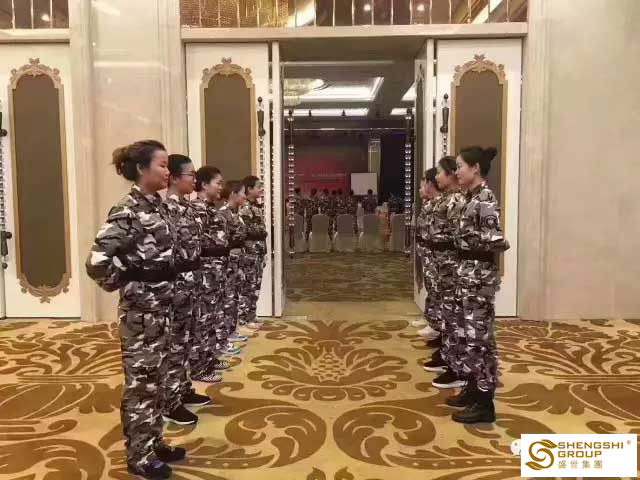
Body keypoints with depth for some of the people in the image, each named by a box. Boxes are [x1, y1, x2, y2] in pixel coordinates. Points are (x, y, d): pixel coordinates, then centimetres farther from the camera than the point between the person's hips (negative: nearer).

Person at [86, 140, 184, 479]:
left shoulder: (159, 206, 7)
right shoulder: (127, 211, -18)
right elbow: (97, 262, -24)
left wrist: (179, 267, 8)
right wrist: (126, 281, -10)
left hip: (163, 305, 8)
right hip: (140, 308, -8)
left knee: (157, 379, 18)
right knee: (141, 382, 5)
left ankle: (154, 443, 33)